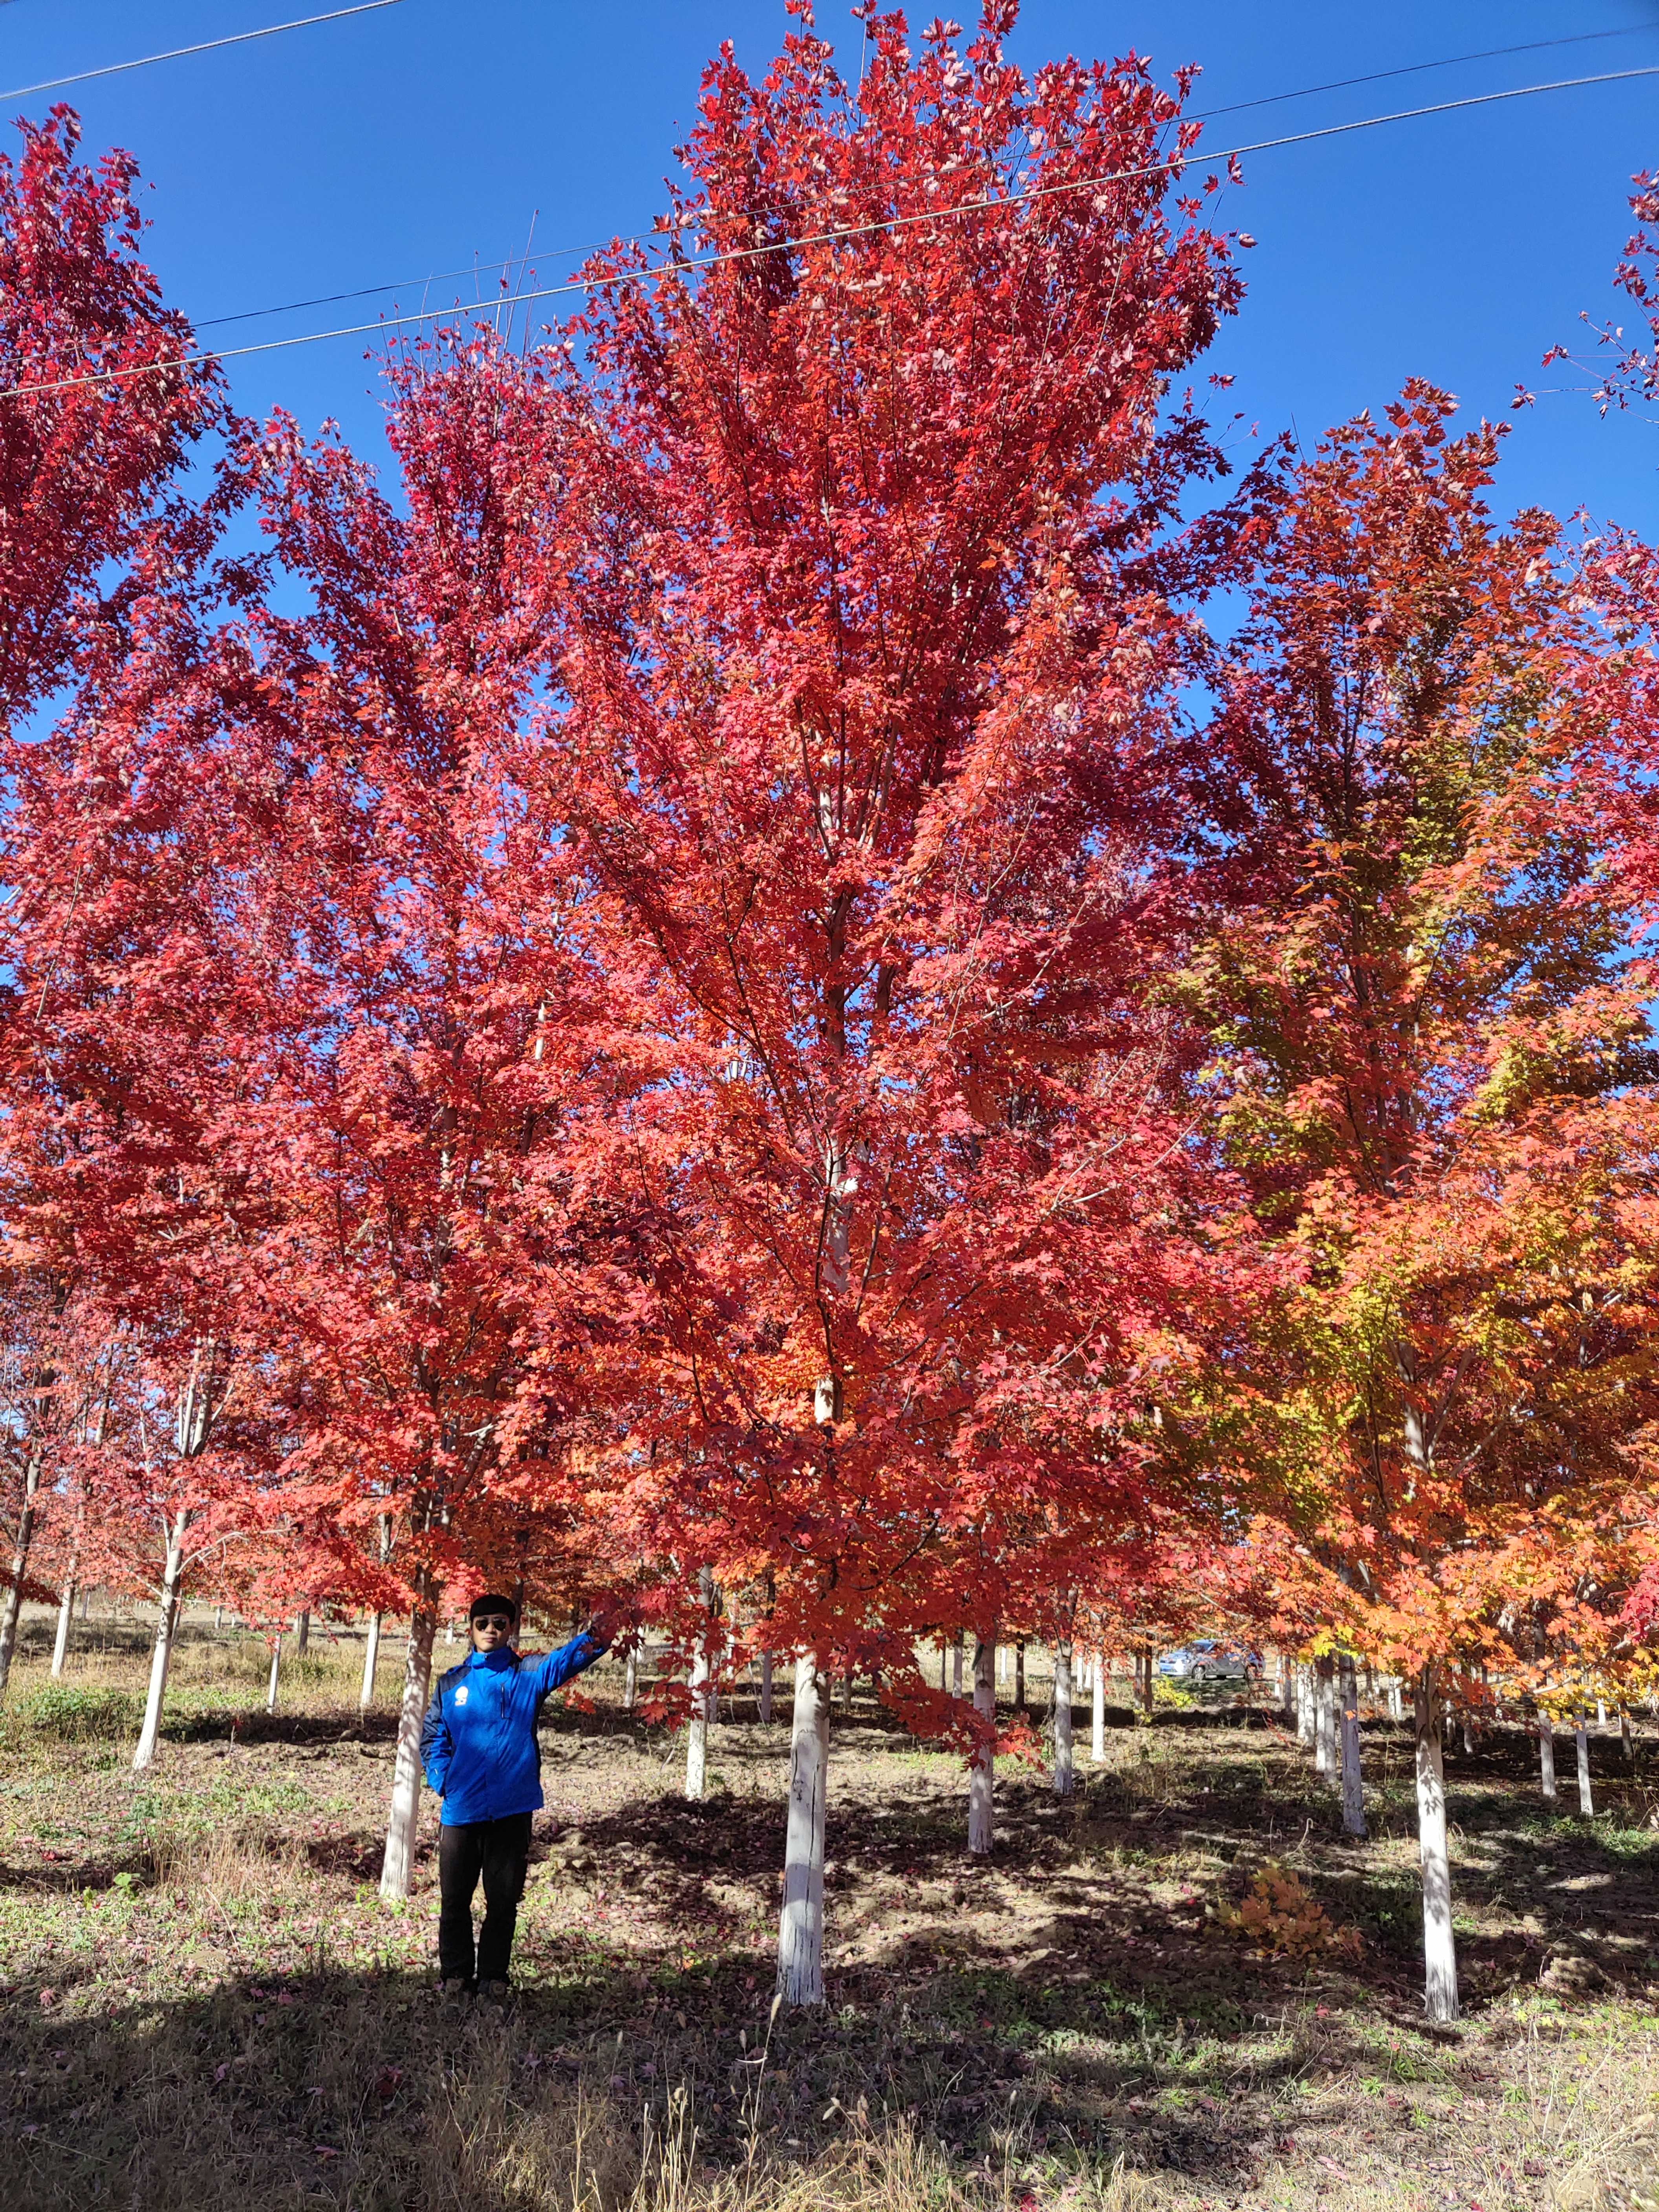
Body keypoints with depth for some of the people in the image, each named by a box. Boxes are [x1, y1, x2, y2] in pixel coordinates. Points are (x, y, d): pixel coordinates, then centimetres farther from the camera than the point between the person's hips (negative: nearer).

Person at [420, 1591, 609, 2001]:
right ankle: (455, 1976, 25)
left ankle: (493, 1978, 21)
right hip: (461, 1810, 2)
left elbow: (566, 1659, -19)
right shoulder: (452, 1683, 8)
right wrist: (444, 1782, -3)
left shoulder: (529, 1675, 1)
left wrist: (597, 1636, -40)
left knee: (504, 1901, 7)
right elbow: (432, 1739, 14)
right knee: (455, 1900, 10)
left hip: (512, 1809, -1)